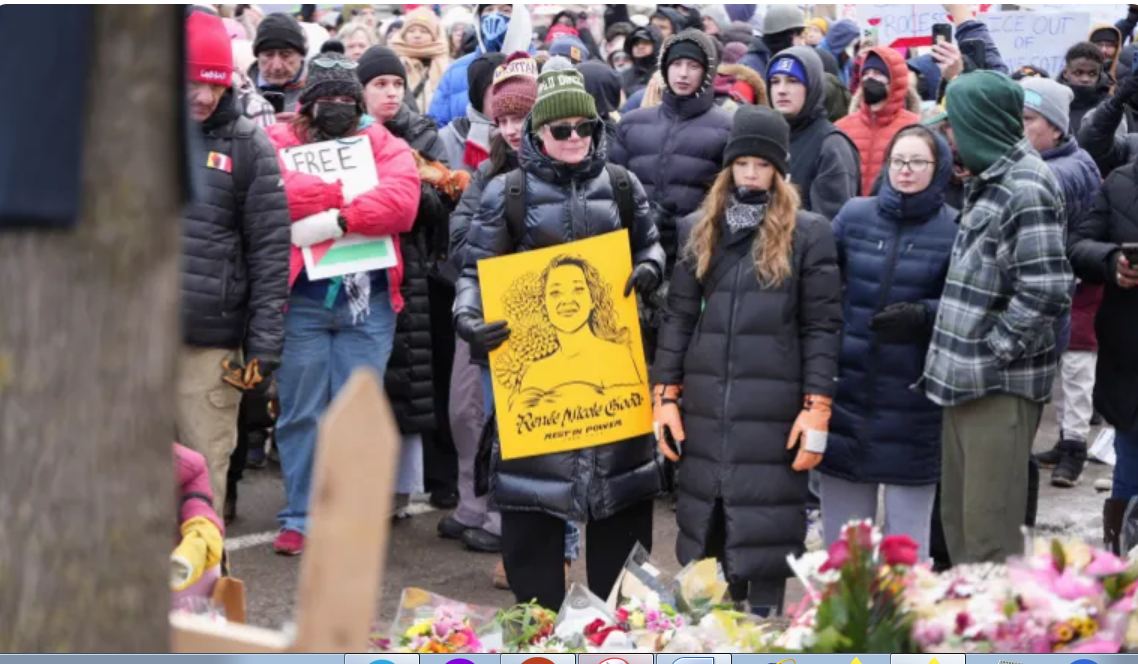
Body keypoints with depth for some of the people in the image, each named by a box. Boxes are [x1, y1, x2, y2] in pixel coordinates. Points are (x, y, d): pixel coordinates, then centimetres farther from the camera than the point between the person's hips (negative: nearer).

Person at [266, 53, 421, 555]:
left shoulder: (384, 146, 9)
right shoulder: (281, 141, 6)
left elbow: (402, 201, -11)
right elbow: (281, 192, -15)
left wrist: (336, 219, -20)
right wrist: (356, 193, -12)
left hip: (369, 303, 1)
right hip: (301, 300, -1)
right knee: (300, 413, 3)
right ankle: (299, 519, 12)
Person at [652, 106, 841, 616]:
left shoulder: (808, 234, 0)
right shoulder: (700, 229, 12)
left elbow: (823, 326, -2)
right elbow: (679, 315, 12)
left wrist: (817, 409, -10)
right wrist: (665, 395, 4)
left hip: (774, 407, -4)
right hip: (705, 405, 4)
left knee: (765, 530, -1)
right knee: (706, 528, 8)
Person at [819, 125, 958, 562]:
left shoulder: (954, 229, -4)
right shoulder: (854, 215, 5)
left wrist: (923, 315, -22)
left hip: (912, 397, -3)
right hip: (849, 383, 3)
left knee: (907, 532, 6)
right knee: (842, 526, 12)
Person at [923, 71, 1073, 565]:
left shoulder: (1026, 189, -15)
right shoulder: (986, 181, 15)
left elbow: (1047, 291, -22)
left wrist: (992, 352, -16)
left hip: (1001, 383, -10)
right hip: (966, 376, 10)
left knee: (989, 533, -6)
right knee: (957, 521, 16)